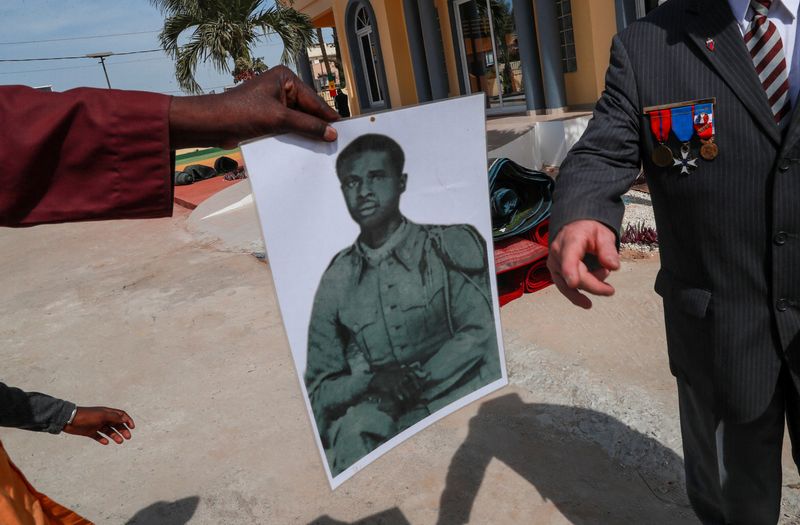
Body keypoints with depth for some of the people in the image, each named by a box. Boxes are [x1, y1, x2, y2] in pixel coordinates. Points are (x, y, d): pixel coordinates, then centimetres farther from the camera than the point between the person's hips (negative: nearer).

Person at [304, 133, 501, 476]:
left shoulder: (449, 245, 5)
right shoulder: (337, 279, 10)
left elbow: (480, 334, -6)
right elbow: (319, 390, 9)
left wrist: (414, 379, -17)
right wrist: (372, 381, -12)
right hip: (377, 417, 1)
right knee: (356, 428, -32)